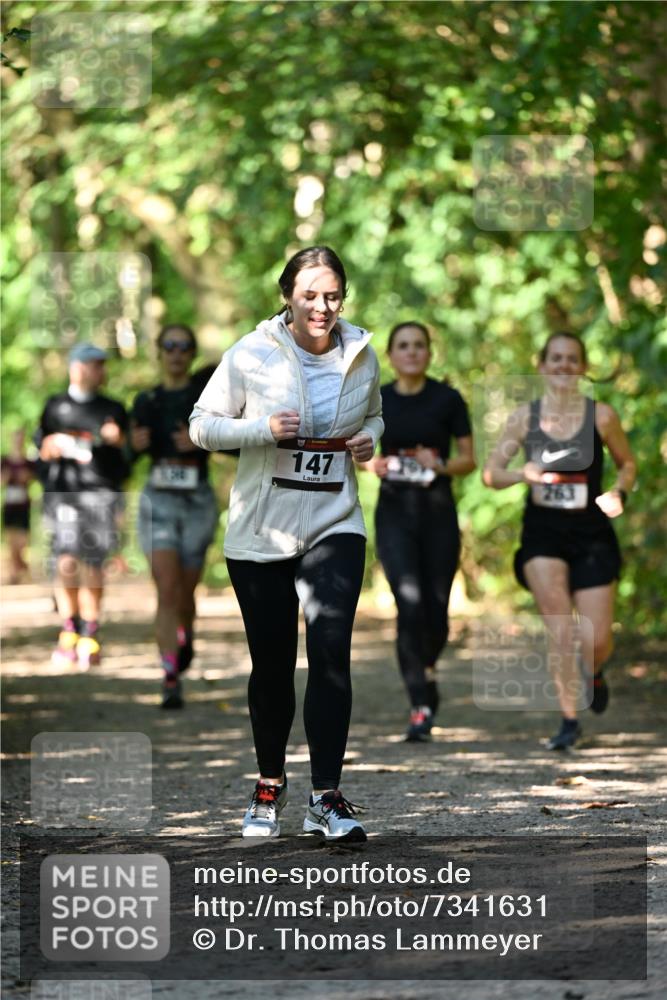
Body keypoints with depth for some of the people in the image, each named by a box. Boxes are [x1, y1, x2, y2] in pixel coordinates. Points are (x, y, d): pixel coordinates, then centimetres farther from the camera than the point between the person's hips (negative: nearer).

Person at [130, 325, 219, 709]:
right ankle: (171, 678, -16)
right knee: (167, 590, -13)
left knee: (185, 591, 9)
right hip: (158, 501, 1)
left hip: (198, 501, -1)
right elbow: (133, 454, 14)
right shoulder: (146, 401, 8)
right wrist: (135, 444, -9)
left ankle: (186, 639, 44)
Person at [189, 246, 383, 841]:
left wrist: (369, 439, -2)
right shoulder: (251, 355, -8)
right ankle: (270, 785, 30)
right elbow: (203, 426, -2)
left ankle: (327, 797, -13)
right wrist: (266, 429, -19)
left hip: (334, 525, 1)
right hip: (261, 530, -1)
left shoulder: (361, 354, 2)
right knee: (272, 663, 8)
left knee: (331, 649, -16)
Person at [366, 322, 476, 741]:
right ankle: (421, 708, -12)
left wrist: (441, 464, -17)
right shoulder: (377, 401, 4)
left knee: (436, 610, 2)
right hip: (394, 511, 0)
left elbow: (469, 458, 2)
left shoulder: (447, 399, -1)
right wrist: (374, 464, -6)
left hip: (438, 510, 0)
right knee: (410, 605, -15)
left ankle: (427, 669, 36)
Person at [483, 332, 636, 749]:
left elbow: (628, 464, 10)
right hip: (542, 531, 0)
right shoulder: (525, 417, 0)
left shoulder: (601, 416, -3)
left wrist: (619, 493, -10)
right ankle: (569, 720, -7)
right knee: (559, 625, -18)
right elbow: (491, 472, 3)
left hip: (591, 532, 0)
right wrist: (523, 474, -18)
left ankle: (595, 674, 36)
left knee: (596, 641, -2)